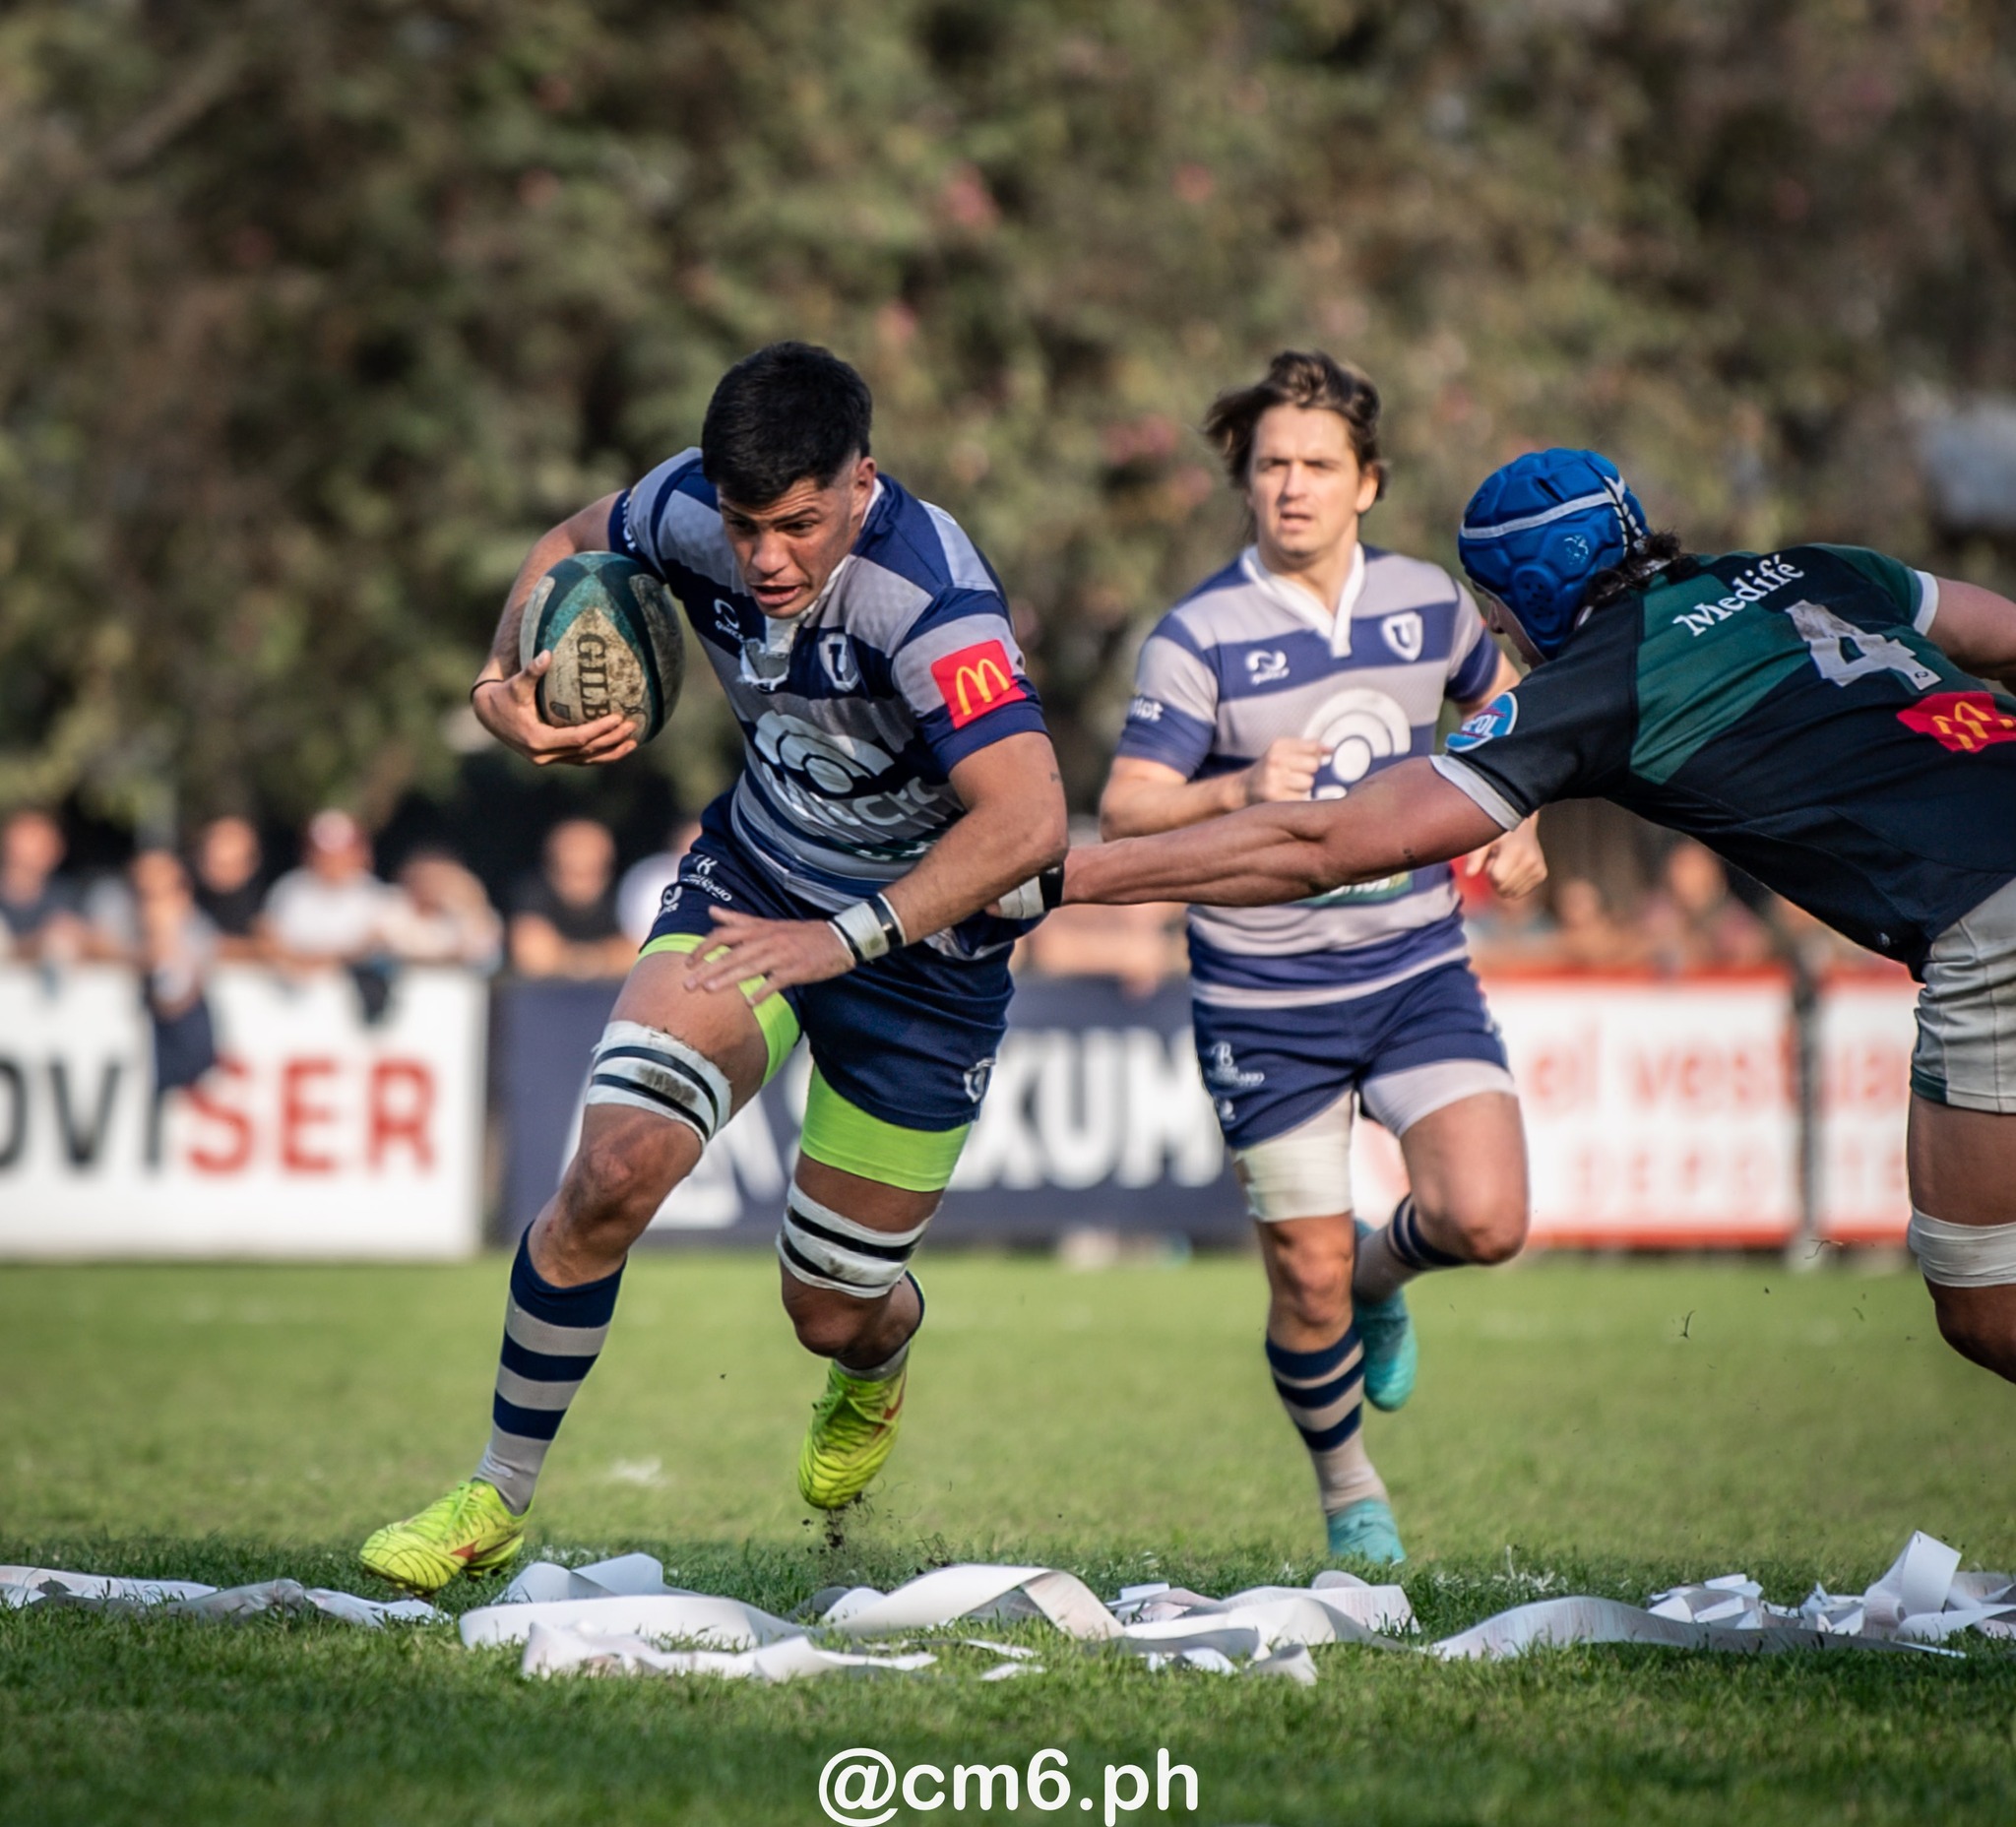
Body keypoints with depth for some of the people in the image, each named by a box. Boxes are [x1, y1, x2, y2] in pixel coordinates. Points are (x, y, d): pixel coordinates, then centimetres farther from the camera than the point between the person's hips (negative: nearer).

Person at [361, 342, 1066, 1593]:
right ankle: (497, 1502, -1)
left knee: (831, 1311, 6)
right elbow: (575, 545, 8)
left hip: (926, 939, -4)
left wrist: (845, 937, -41)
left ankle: (878, 1370, 48)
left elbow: (1028, 821, -43)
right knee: (613, 1173, -18)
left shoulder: (929, 600, -35)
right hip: (755, 875, 4)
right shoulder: (692, 512, -16)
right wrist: (508, 684, -9)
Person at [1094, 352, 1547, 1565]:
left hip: (1418, 965, 3)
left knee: (1485, 1221, -15)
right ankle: (1349, 1490, 26)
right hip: (1266, 998, -3)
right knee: (1308, 1281, -1)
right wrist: (1235, 793, -31)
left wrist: (1515, 827, 11)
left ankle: (1382, 1273, 21)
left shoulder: (1428, 600, 2)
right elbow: (1124, 813, -14)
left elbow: (1500, 698, 24)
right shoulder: (1200, 636, -10)